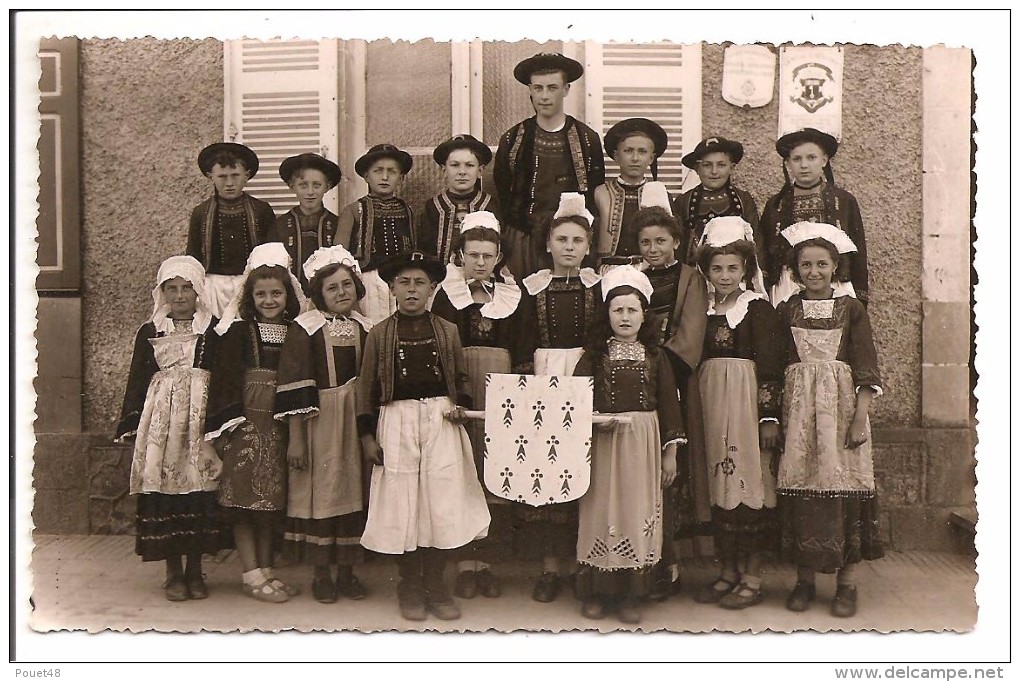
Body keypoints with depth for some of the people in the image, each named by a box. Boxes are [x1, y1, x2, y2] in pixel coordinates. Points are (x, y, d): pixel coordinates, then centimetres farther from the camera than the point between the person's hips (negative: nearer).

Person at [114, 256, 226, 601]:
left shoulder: (214, 329, 7)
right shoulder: (149, 332, 11)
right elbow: (137, 379, 11)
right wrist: (130, 423, 5)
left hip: (202, 417, -1)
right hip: (161, 419, 1)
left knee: (200, 491, -1)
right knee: (164, 492, -1)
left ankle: (195, 570, 12)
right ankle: (174, 573, 11)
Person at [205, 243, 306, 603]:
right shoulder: (239, 331, -1)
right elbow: (225, 378, -7)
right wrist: (228, 420, -16)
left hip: (282, 422, 4)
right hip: (246, 420, -4)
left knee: (274, 499, 9)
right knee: (244, 496, -4)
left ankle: (266, 568, 20)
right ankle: (252, 574, 4)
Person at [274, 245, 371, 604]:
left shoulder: (365, 328, 8)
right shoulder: (304, 329, -6)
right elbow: (294, 388, -9)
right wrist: (295, 439, -13)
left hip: (357, 422, 4)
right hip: (318, 423, -4)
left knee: (353, 489, 8)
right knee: (320, 490, 1)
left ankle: (347, 570, 21)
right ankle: (321, 573, 16)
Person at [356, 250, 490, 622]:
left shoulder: (447, 331, 7)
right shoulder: (379, 333, 4)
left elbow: (461, 378, 16)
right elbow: (367, 387, 5)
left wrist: (461, 405, -3)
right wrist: (367, 435, 0)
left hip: (441, 419, 1)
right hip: (396, 420, -1)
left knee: (442, 501, 1)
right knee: (401, 503, 3)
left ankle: (435, 584, 18)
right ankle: (409, 586, 20)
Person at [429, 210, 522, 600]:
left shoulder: (512, 297, 11)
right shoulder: (446, 295, 4)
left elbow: (518, 350, 11)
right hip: (457, 389, -2)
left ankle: (486, 560, 12)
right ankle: (466, 563, 7)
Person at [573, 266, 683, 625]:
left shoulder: (655, 356, 5)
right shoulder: (595, 354, 3)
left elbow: (669, 404, 6)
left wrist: (670, 453, 4)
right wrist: (594, 418, -19)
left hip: (644, 444, 1)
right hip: (602, 442, -1)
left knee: (638, 511, 4)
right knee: (602, 511, 3)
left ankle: (631, 595, 16)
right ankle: (596, 593, 16)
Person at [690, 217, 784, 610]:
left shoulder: (758, 308, -4)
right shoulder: (706, 309, 13)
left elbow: (771, 367, -9)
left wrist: (770, 416, -13)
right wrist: (696, 410, 12)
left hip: (746, 402, -6)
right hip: (712, 404, 6)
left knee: (750, 482, -3)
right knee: (719, 485, 9)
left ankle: (752, 577, 8)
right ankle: (728, 571, 20)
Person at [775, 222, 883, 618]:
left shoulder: (851, 309, 6)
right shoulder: (787, 310, 10)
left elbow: (866, 370, 1)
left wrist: (860, 419, -9)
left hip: (841, 405, -1)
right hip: (798, 407, 1)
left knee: (843, 487, -3)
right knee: (800, 486, 0)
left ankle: (847, 582, 9)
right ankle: (805, 579, 12)